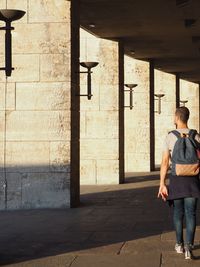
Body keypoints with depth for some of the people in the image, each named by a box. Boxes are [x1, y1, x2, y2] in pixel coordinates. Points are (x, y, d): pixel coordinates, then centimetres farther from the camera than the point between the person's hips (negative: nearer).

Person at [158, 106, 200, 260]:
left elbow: (165, 162, -8)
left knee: (178, 212, 17)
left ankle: (179, 244, 28)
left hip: (176, 178, 0)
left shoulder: (170, 137, -4)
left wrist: (162, 184, -7)